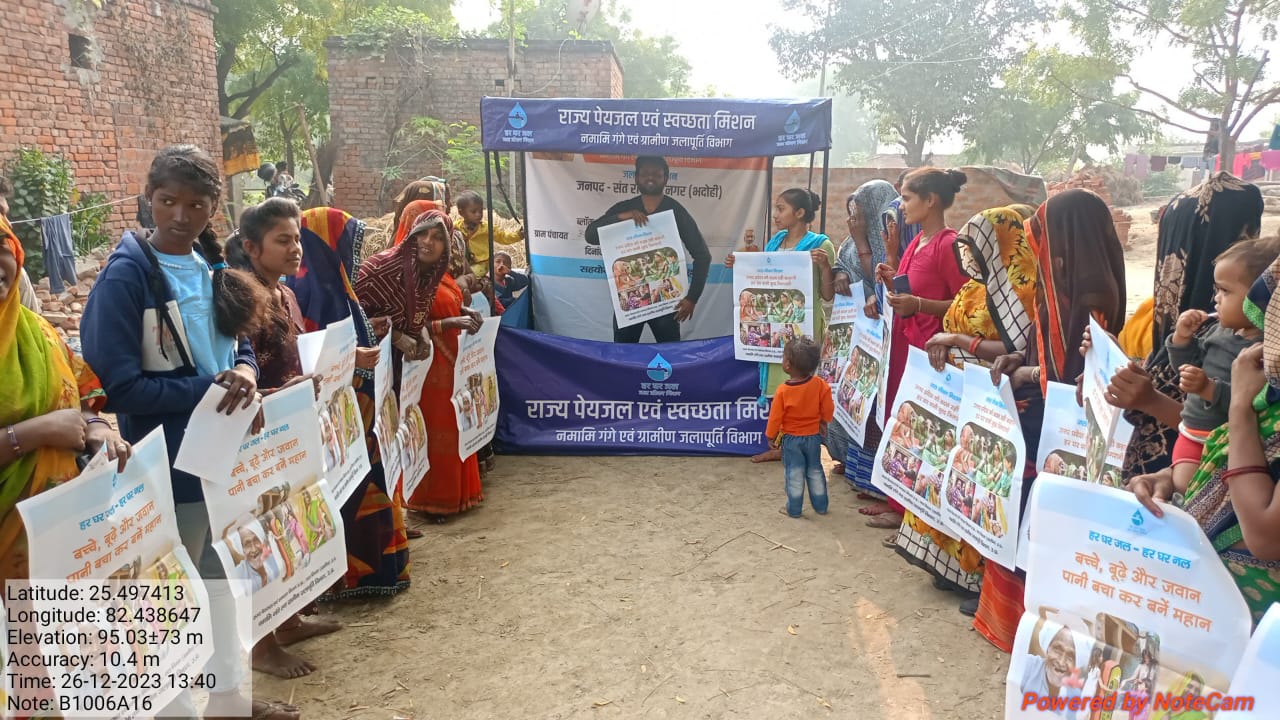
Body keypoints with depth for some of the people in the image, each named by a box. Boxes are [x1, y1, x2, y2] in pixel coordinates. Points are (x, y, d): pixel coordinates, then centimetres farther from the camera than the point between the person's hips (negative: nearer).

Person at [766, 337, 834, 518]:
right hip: (813, 436, 3)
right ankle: (821, 506, 25)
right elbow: (828, 409, -4)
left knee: (794, 473, 7)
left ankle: (794, 509, 15)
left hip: (791, 438, -3)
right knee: (815, 471, 17)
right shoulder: (820, 385, -14)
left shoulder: (783, 390, -22)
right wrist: (823, 423, 15)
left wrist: (771, 436, 2)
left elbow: (775, 416, -14)